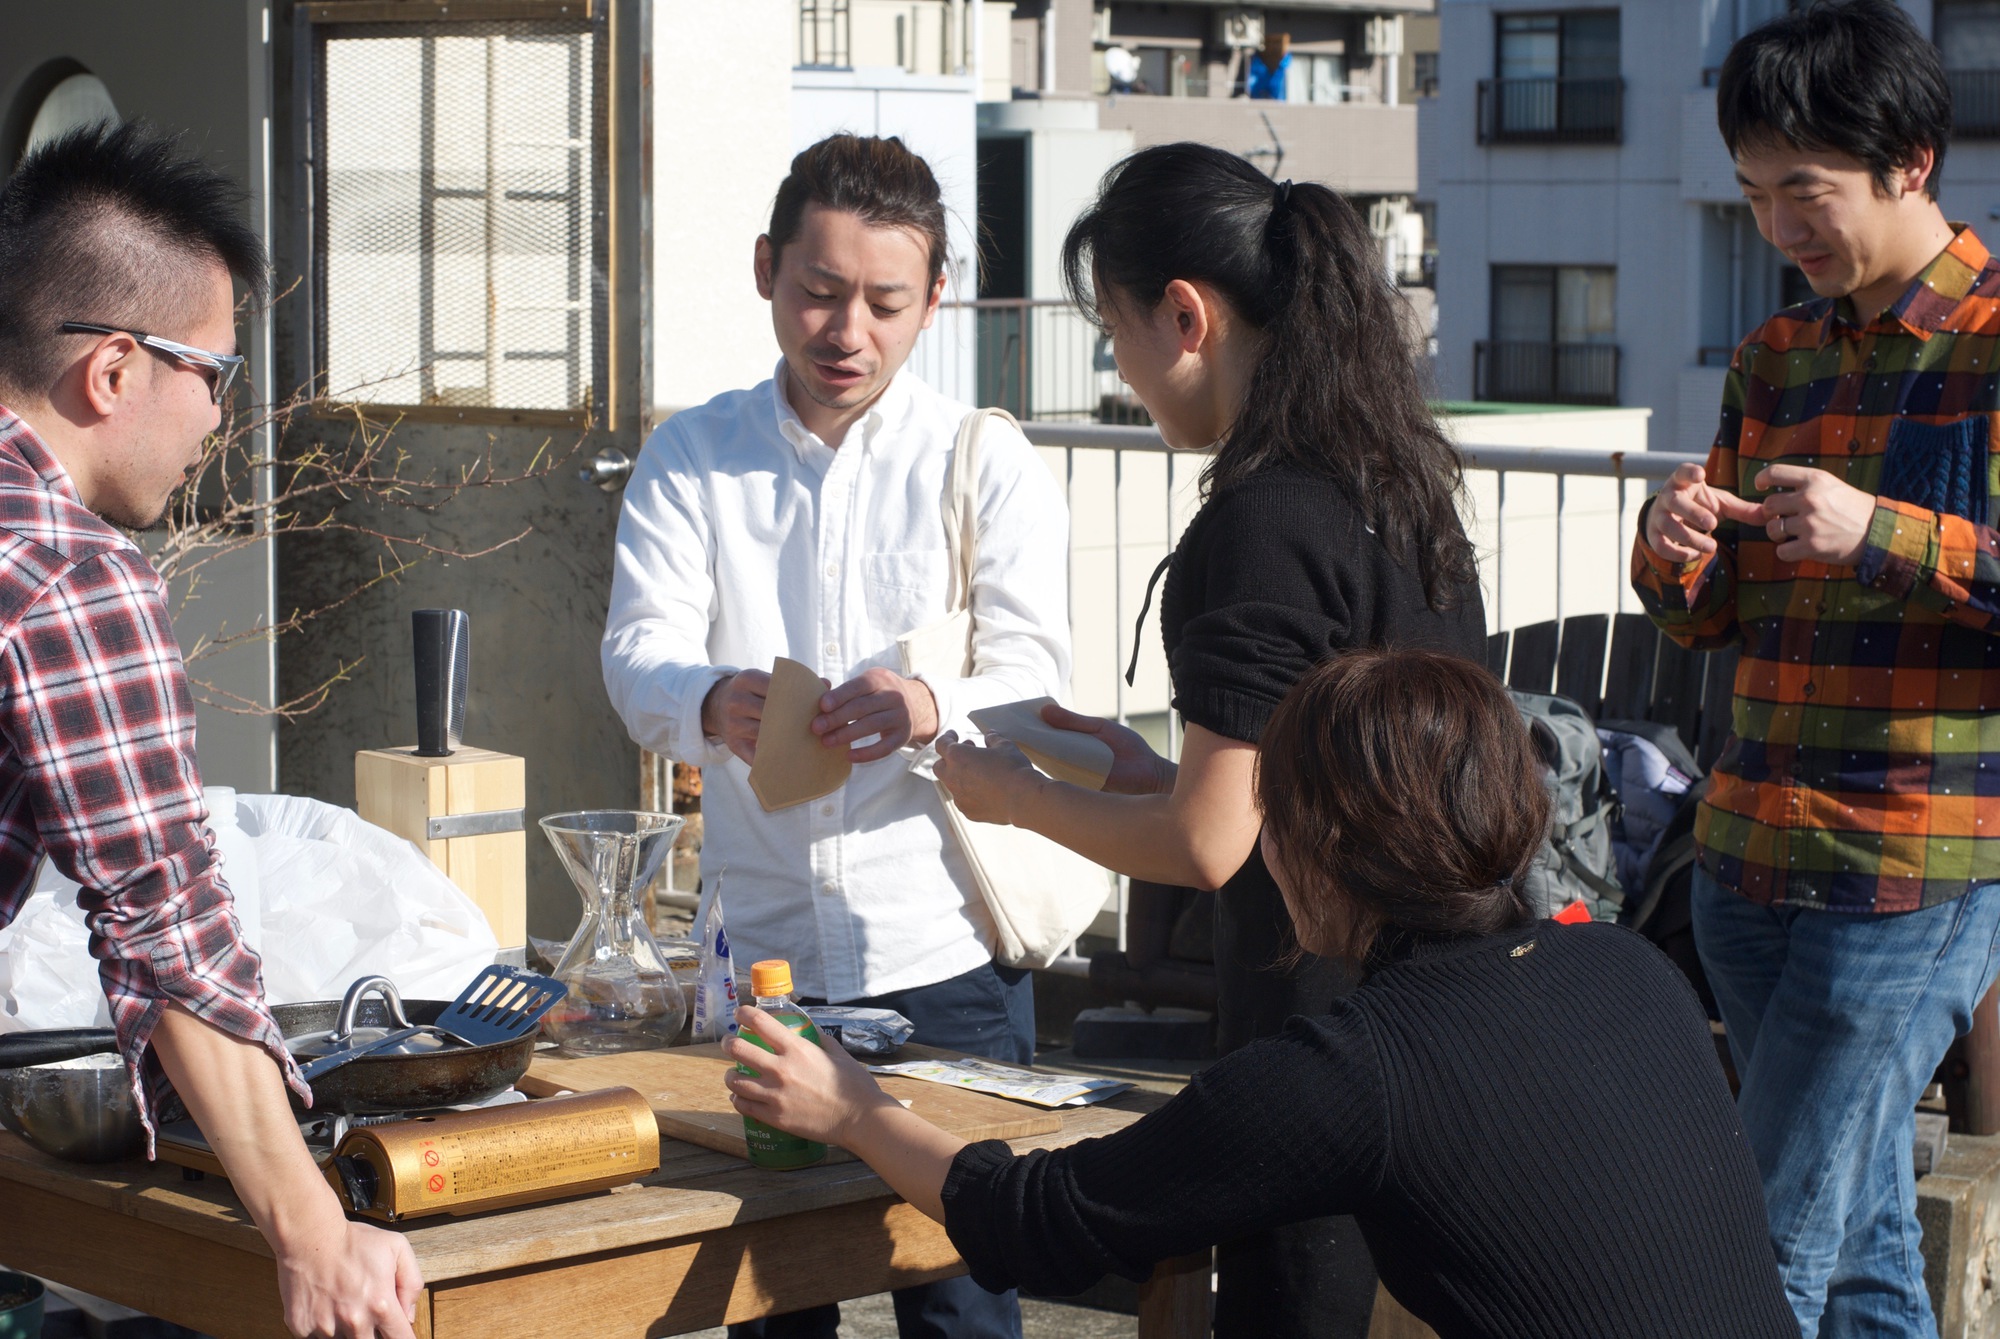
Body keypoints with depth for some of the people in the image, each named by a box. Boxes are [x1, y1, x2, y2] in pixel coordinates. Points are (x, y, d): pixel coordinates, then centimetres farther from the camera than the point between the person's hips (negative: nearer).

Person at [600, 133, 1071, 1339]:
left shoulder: (988, 463, 2)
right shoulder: (691, 462, 7)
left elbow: (1038, 674, -8)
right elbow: (638, 656, -5)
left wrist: (931, 708, -32)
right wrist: (711, 704, -30)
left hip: (943, 955, -2)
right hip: (755, 947, 2)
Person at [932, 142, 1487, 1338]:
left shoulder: (1261, 528, -19)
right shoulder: (1402, 485, 10)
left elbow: (1206, 844, -17)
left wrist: (1012, 795, -2)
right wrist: (1163, 771, 19)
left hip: (1323, 1028, -9)